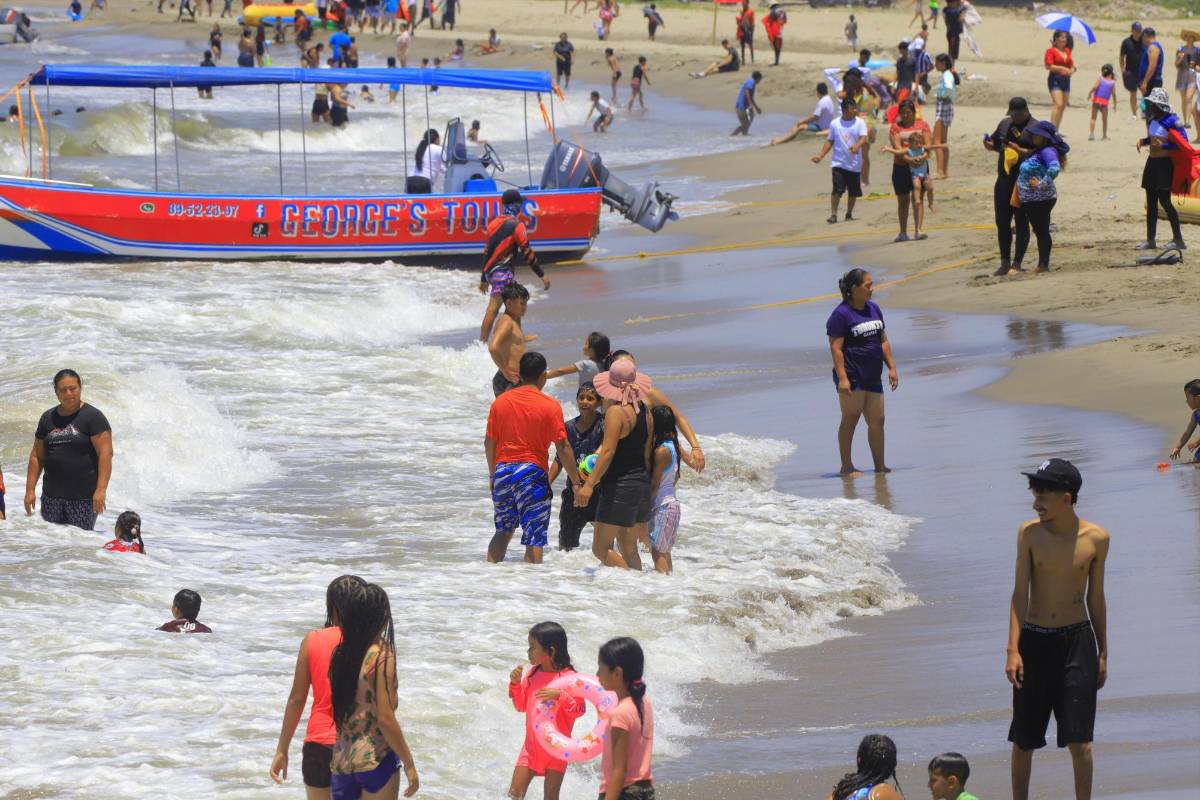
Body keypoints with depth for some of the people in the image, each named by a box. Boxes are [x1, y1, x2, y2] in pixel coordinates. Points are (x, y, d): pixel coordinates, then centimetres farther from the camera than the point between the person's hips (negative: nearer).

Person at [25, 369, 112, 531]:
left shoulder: (93, 417, -4)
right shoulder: (47, 419, 12)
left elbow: (105, 454, -10)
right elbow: (37, 456, 16)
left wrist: (101, 490, -18)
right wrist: (30, 490, 9)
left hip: (83, 498, -5)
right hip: (52, 496, 5)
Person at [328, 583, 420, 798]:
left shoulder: (339, 655, 4)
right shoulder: (381, 656, -13)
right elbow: (385, 719, -16)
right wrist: (409, 765, -9)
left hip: (340, 759, 6)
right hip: (375, 757, -5)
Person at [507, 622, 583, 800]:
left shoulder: (569, 677, -14)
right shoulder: (532, 673, 3)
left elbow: (579, 710, -19)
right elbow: (521, 706, 11)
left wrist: (559, 695, -34)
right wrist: (515, 684, -5)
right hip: (532, 745, 5)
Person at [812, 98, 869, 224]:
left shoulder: (860, 123, -2)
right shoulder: (835, 124, 3)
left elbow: (863, 138, -15)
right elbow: (830, 141, 11)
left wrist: (857, 146, -37)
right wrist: (820, 156, 3)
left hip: (855, 165, 1)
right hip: (839, 163, -1)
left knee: (853, 192, 8)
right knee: (837, 189, -13)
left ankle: (849, 214, 26)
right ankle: (833, 214, -6)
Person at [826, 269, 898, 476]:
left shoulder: (873, 309, 14)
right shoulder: (841, 315, -11)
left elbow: (883, 341, 19)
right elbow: (836, 348, -15)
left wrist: (892, 368, 13)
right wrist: (842, 378, -21)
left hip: (872, 377, 7)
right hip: (852, 376, -7)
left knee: (877, 420, 7)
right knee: (851, 418, -3)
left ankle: (880, 466, 13)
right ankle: (847, 466, 2)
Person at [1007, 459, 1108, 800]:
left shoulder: (1096, 538, -3)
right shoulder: (1030, 534, -5)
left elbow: (1096, 597, 7)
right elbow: (1020, 593, -5)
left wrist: (1103, 654, 10)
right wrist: (1013, 650, -12)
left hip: (1077, 638, 0)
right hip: (1034, 640, 0)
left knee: (1078, 739, -3)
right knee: (1023, 738, 6)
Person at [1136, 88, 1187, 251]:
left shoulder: (1171, 121, -15)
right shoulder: (1152, 120, 9)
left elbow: (1183, 141, -17)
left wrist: (1163, 146, -22)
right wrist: (1144, 141, 4)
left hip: (1164, 164, -8)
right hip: (1152, 163, 8)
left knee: (1164, 201, -10)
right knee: (1151, 202, 9)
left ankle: (1178, 239, -3)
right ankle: (1150, 240, 15)